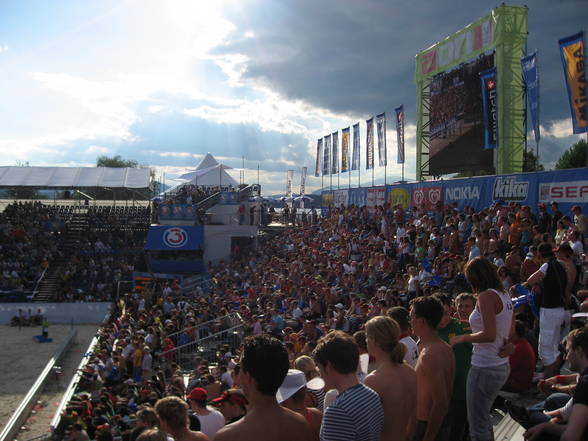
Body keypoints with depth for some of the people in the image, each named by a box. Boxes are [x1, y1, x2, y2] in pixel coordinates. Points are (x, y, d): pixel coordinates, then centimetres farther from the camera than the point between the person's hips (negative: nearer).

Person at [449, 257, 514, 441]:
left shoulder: (486, 296, -17)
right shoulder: (504, 295, 10)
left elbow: (489, 335, -25)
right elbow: (511, 332, 16)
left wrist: (462, 338, -13)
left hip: (485, 368, -9)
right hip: (502, 365, 9)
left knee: (477, 426, 3)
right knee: (484, 418, 24)